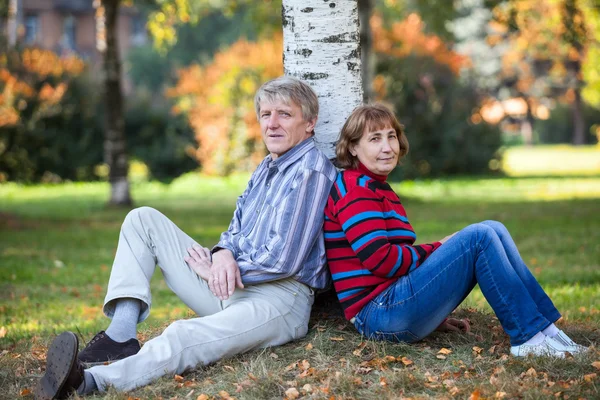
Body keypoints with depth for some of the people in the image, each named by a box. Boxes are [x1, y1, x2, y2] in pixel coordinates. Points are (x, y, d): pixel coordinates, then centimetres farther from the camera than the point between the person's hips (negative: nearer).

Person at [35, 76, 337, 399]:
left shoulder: (310, 171, -11)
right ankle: (121, 335, -14)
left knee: (184, 337, -40)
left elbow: (284, 261, -19)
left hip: (278, 297, -10)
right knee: (143, 219, 5)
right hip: (230, 286, 10)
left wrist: (214, 270, -6)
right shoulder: (266, 167, 19)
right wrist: (223, 253, -8)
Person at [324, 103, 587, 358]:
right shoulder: (355, 190, -9)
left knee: (493, 230, 2)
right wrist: (438, 250, -6)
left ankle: (545, 328, -4)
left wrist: (433, 313, 17)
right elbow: (381, 260, -18)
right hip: (379, 313, -10)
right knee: (478, 237, -18)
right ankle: (531, 337, -16)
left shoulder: (376, 189, 23)